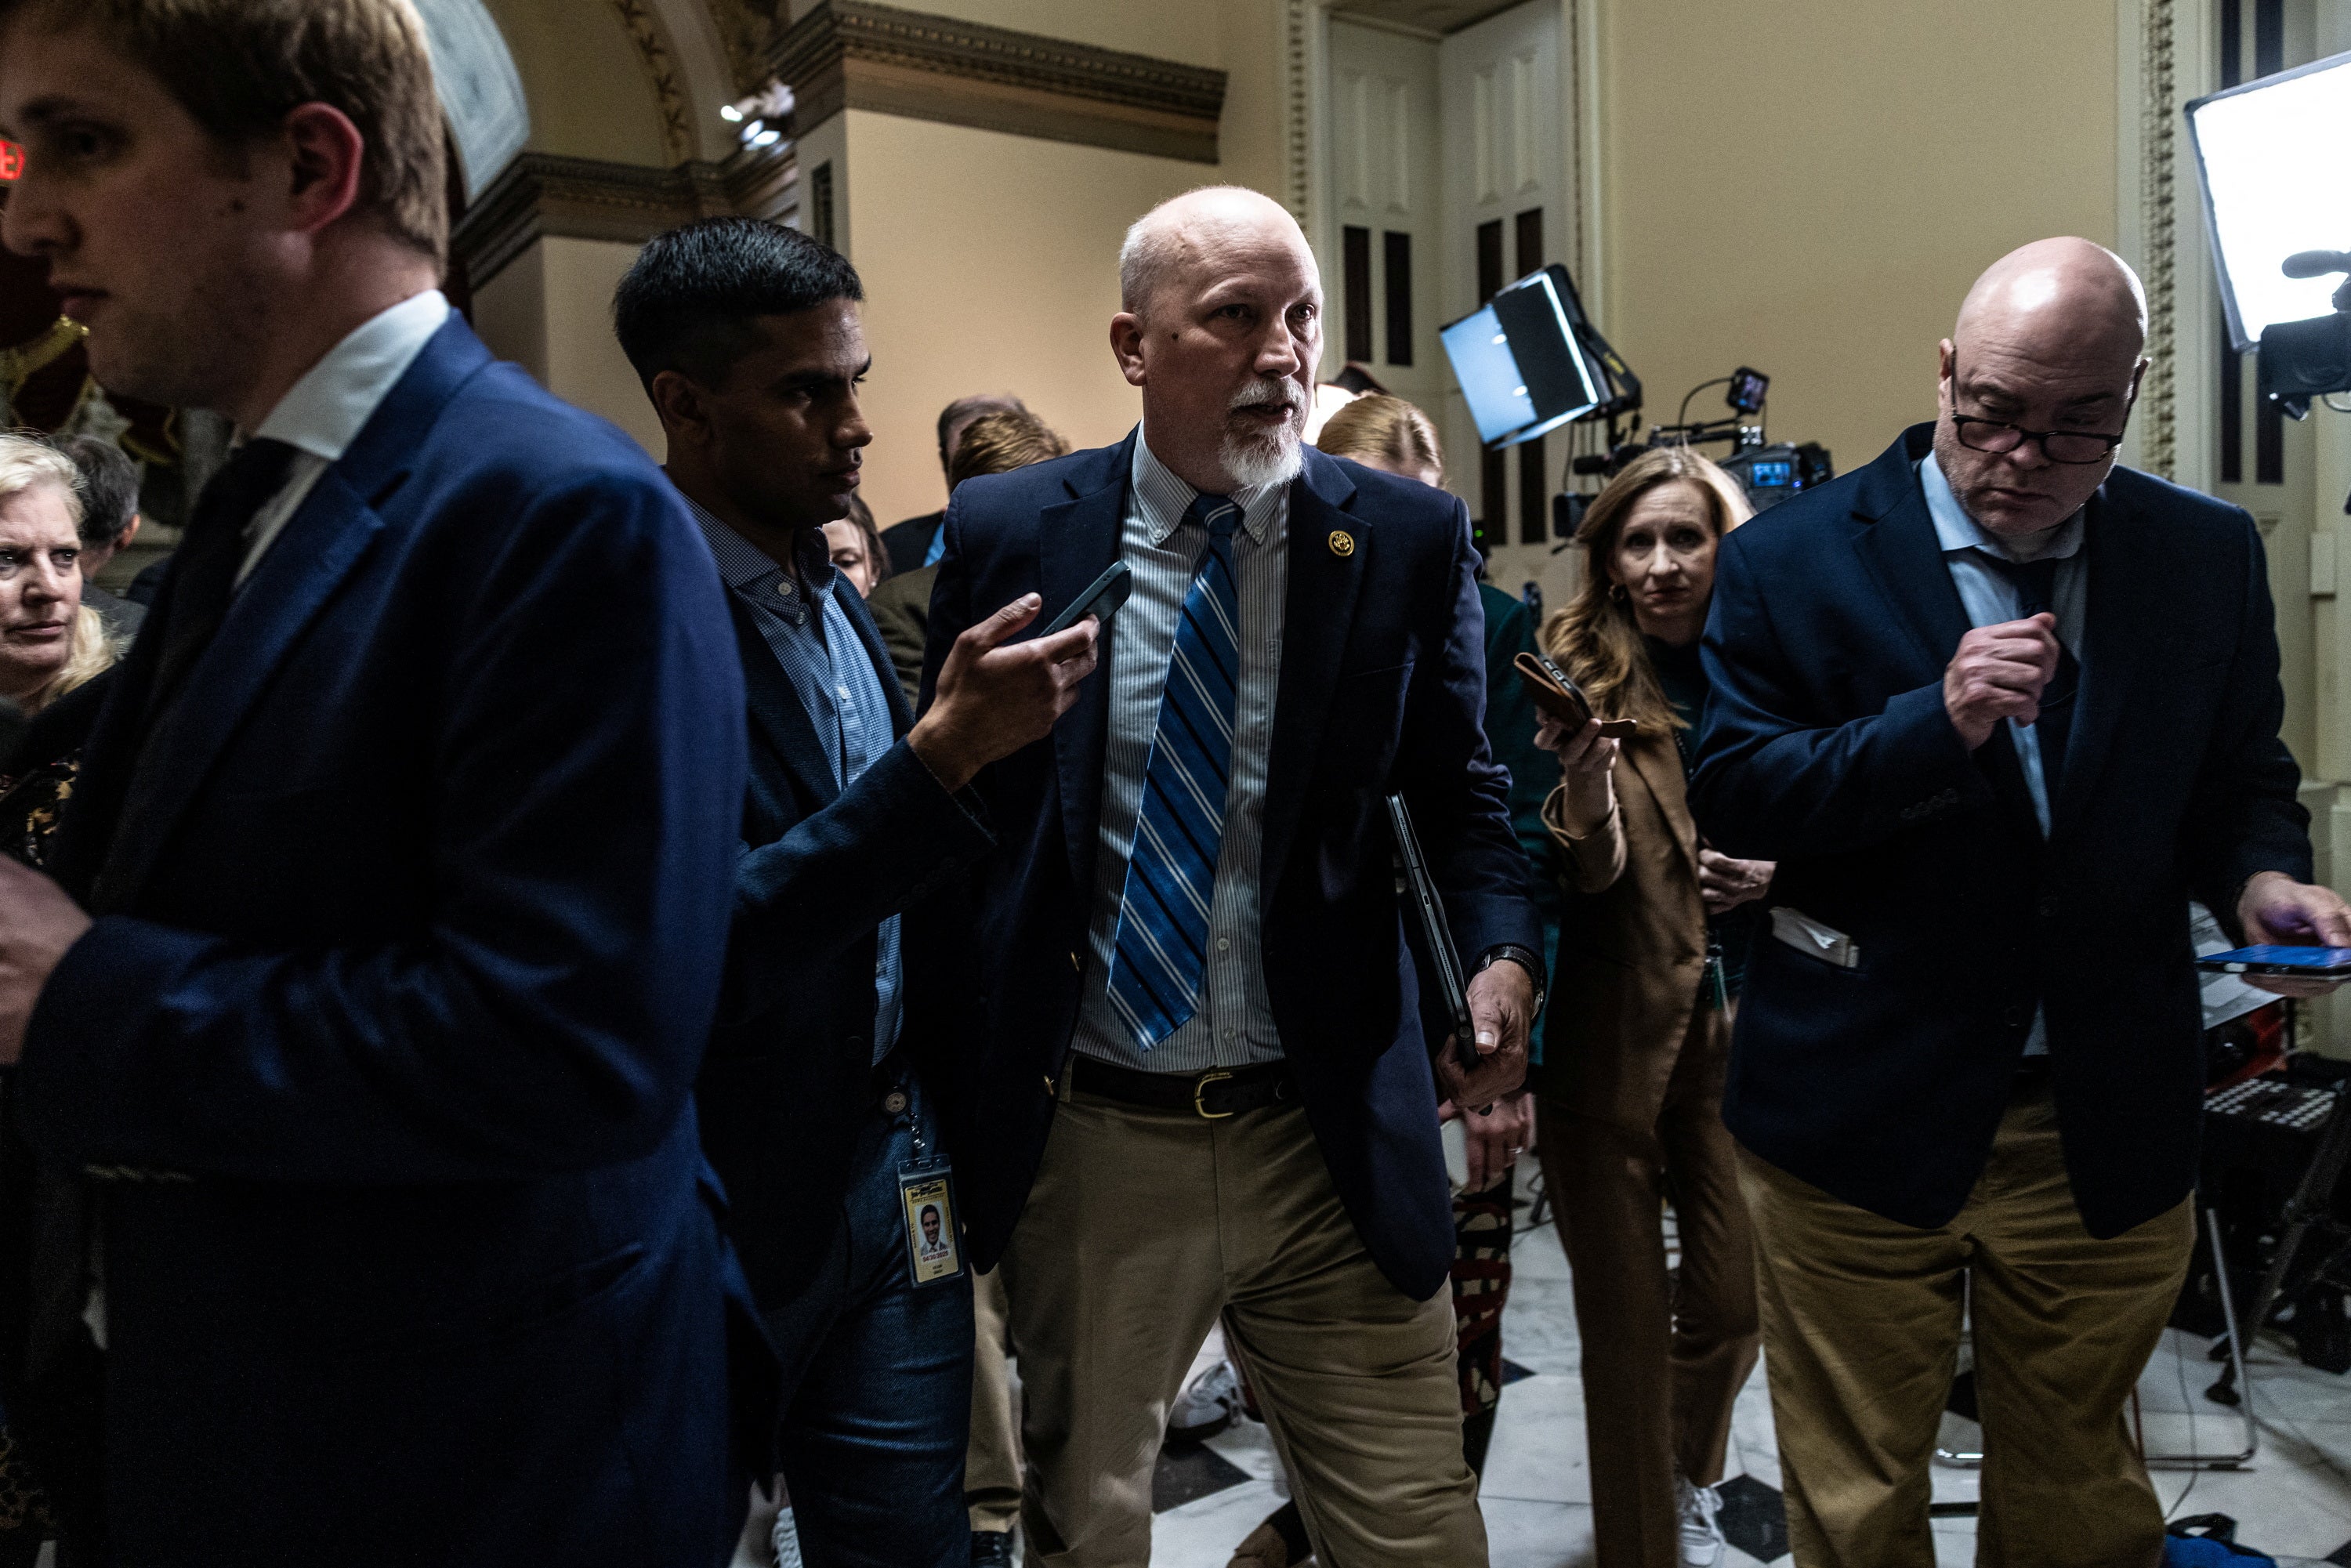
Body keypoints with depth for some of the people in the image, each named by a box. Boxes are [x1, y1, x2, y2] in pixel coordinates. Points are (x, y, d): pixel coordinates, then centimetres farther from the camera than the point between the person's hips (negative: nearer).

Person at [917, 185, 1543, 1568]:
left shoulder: (1411, 540, -2)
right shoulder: (1007, 532, -2)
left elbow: (1459, 793, 4)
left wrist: (1504, 959, -16)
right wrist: (952, 1064, -3)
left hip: (1334, 1147, 0)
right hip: (1084, 1140, 1)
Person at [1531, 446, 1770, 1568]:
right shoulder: (1578, 674, -7)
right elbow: (1590, 875, -15)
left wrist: (1776, 874, -7)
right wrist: (1582, 776, -33)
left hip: (1737, 1025, 4)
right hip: (1613, 1033, -3)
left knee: (1735, 1295, 12)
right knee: (1628, 1317, 6)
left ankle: (1689, 1476, 44)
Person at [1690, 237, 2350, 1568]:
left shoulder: (2211, 557, 4)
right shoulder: (1796, 560, -6)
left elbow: (2242, 779, 13)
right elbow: (1729, 799, -10)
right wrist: (1937, 721, -23)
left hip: (2112, 1129, 3)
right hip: (1865, 1112, -2)